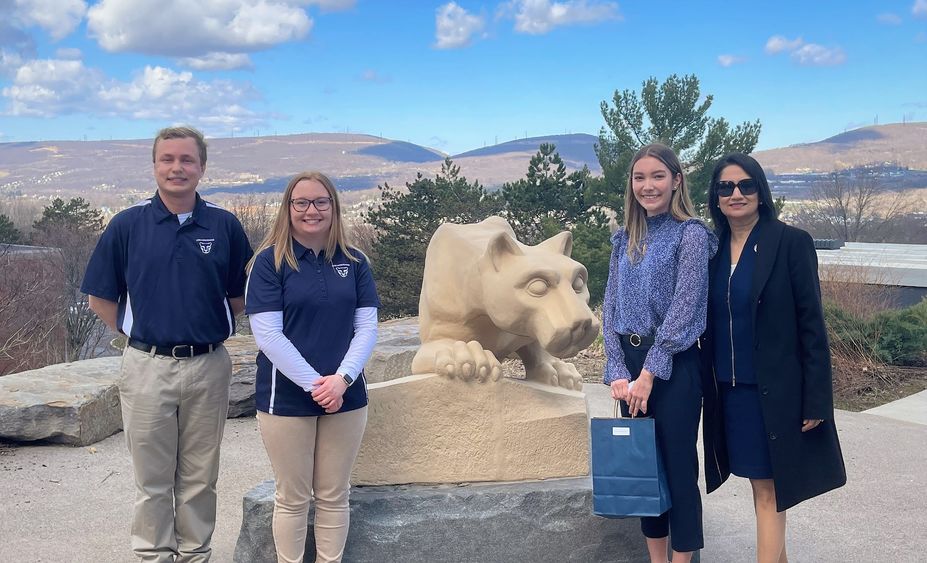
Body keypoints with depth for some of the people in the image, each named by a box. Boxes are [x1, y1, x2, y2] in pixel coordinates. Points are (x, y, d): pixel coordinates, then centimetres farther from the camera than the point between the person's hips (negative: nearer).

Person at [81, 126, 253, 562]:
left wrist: (206, 329, 2)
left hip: (208, 367, 1)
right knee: (152, 478, 10)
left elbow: (241, 297, 9)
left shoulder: (225, 226, 0)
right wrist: (139, 333, 2)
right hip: (147, 367, -1)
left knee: (199, 477, 13)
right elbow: (101, 299, 5)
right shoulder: (127, 224, -1)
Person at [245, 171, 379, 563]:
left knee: (334, 495, 12)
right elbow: (268, 334, -11)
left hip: (345, 395, 3)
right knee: (292, 498, 8)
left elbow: (367, 327, 2)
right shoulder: (270, 261, -5)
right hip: (286, 398, -3)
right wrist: (313, 383, -16)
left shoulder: (354, 262, 4)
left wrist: (342, 378, -13)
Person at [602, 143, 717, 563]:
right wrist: (617, 371, -4)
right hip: (629, 363, 6)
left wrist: (649, 374, -16)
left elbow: (682, 311, -15)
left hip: (674, 367, -6)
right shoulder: (625, 239, 10)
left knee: (678, 466, 3)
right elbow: (611, 308, 6)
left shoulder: (691, 235, -8)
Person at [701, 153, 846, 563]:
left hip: (774, 389, -5)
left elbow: (811, 324, -9)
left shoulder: (791, 242, -8)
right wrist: (707, 385, 9)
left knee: (768, 489, -1)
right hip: (727, 389, 5)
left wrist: (816, 400, -12)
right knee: (760, 483, 14)